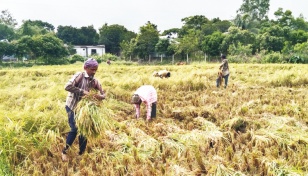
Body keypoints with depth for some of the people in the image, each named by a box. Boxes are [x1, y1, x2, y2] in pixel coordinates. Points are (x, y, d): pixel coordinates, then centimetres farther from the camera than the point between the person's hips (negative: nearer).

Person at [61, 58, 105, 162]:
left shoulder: (95, 81, -3)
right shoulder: (79, 75, -19)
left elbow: (103, 94, 1)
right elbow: (67, 86, -30)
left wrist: (100, 96, -23)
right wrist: (82, 91, -32)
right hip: (72, 106, -5)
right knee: (74, 129, -12)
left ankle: (81, 153, 20)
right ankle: (64, 151, 8)